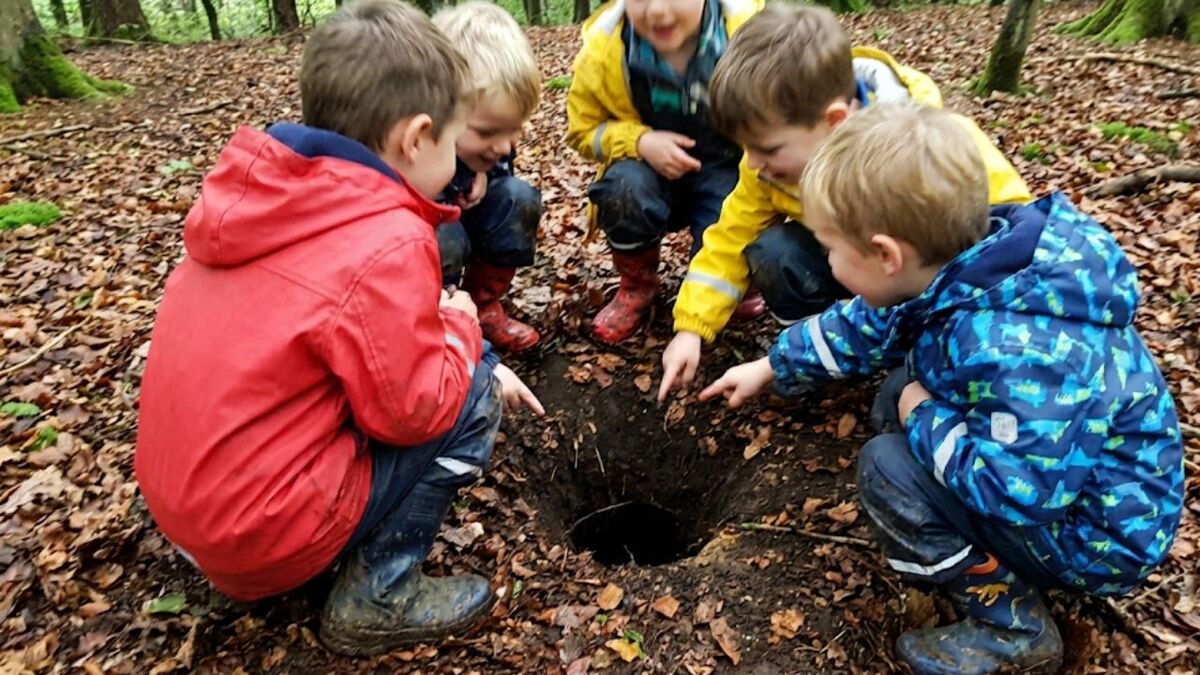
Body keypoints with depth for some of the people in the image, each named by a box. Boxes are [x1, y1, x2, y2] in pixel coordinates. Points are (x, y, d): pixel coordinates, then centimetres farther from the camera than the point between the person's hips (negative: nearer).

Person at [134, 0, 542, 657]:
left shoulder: (268, 199, 3)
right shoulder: (385, 245, -25)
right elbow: (413, 410, -18)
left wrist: (438, 330, 14)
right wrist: (460, 329, -3)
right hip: (259, 524, -8)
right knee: (473, 395, -4)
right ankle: (376, 600, 5)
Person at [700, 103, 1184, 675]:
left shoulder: (1014, 351, -39)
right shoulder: (967, 264, -11)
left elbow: (1020, 491, -38)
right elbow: (866, 327, 4)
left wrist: (924, 421, -23)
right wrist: (774, 366, 13)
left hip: (1102, 534, -8)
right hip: (1048, 473, 8)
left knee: (887, 467, -21)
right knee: (901, 398, 10)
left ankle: (1012, 626, 0)